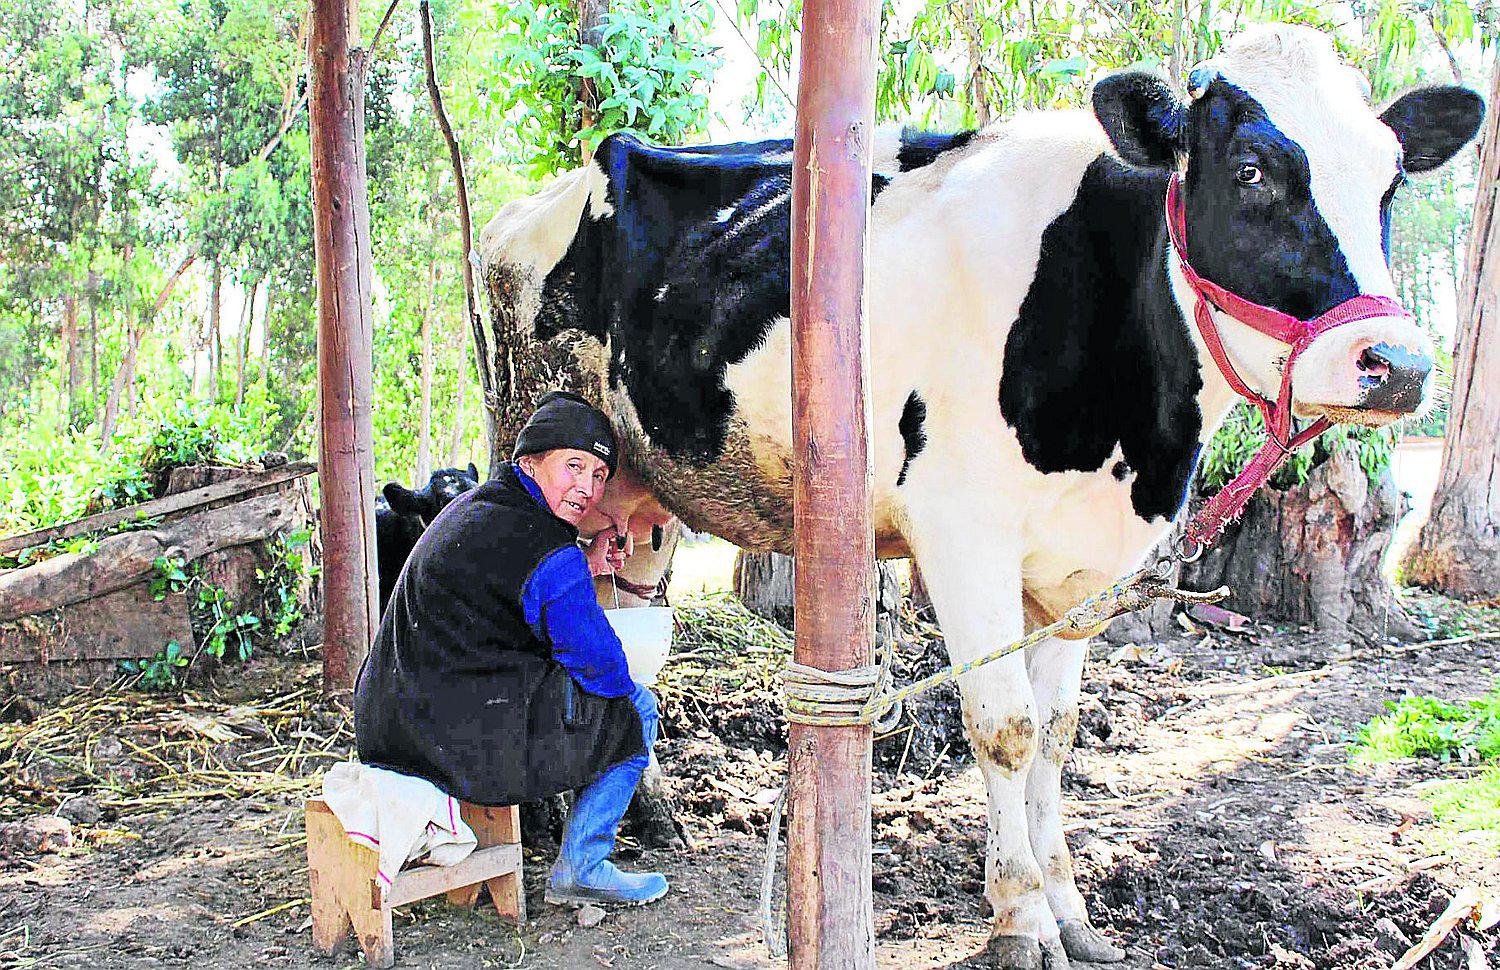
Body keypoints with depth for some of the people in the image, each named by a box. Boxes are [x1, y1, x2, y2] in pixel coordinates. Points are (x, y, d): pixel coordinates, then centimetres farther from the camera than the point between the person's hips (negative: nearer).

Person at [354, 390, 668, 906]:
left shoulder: (471, 507, 13)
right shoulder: (551, 555, -16)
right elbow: (603, 667, -8)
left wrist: (587, 568, 17)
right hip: (471, 745, -9)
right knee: (635, 708, 9)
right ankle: (580, 870, 14)